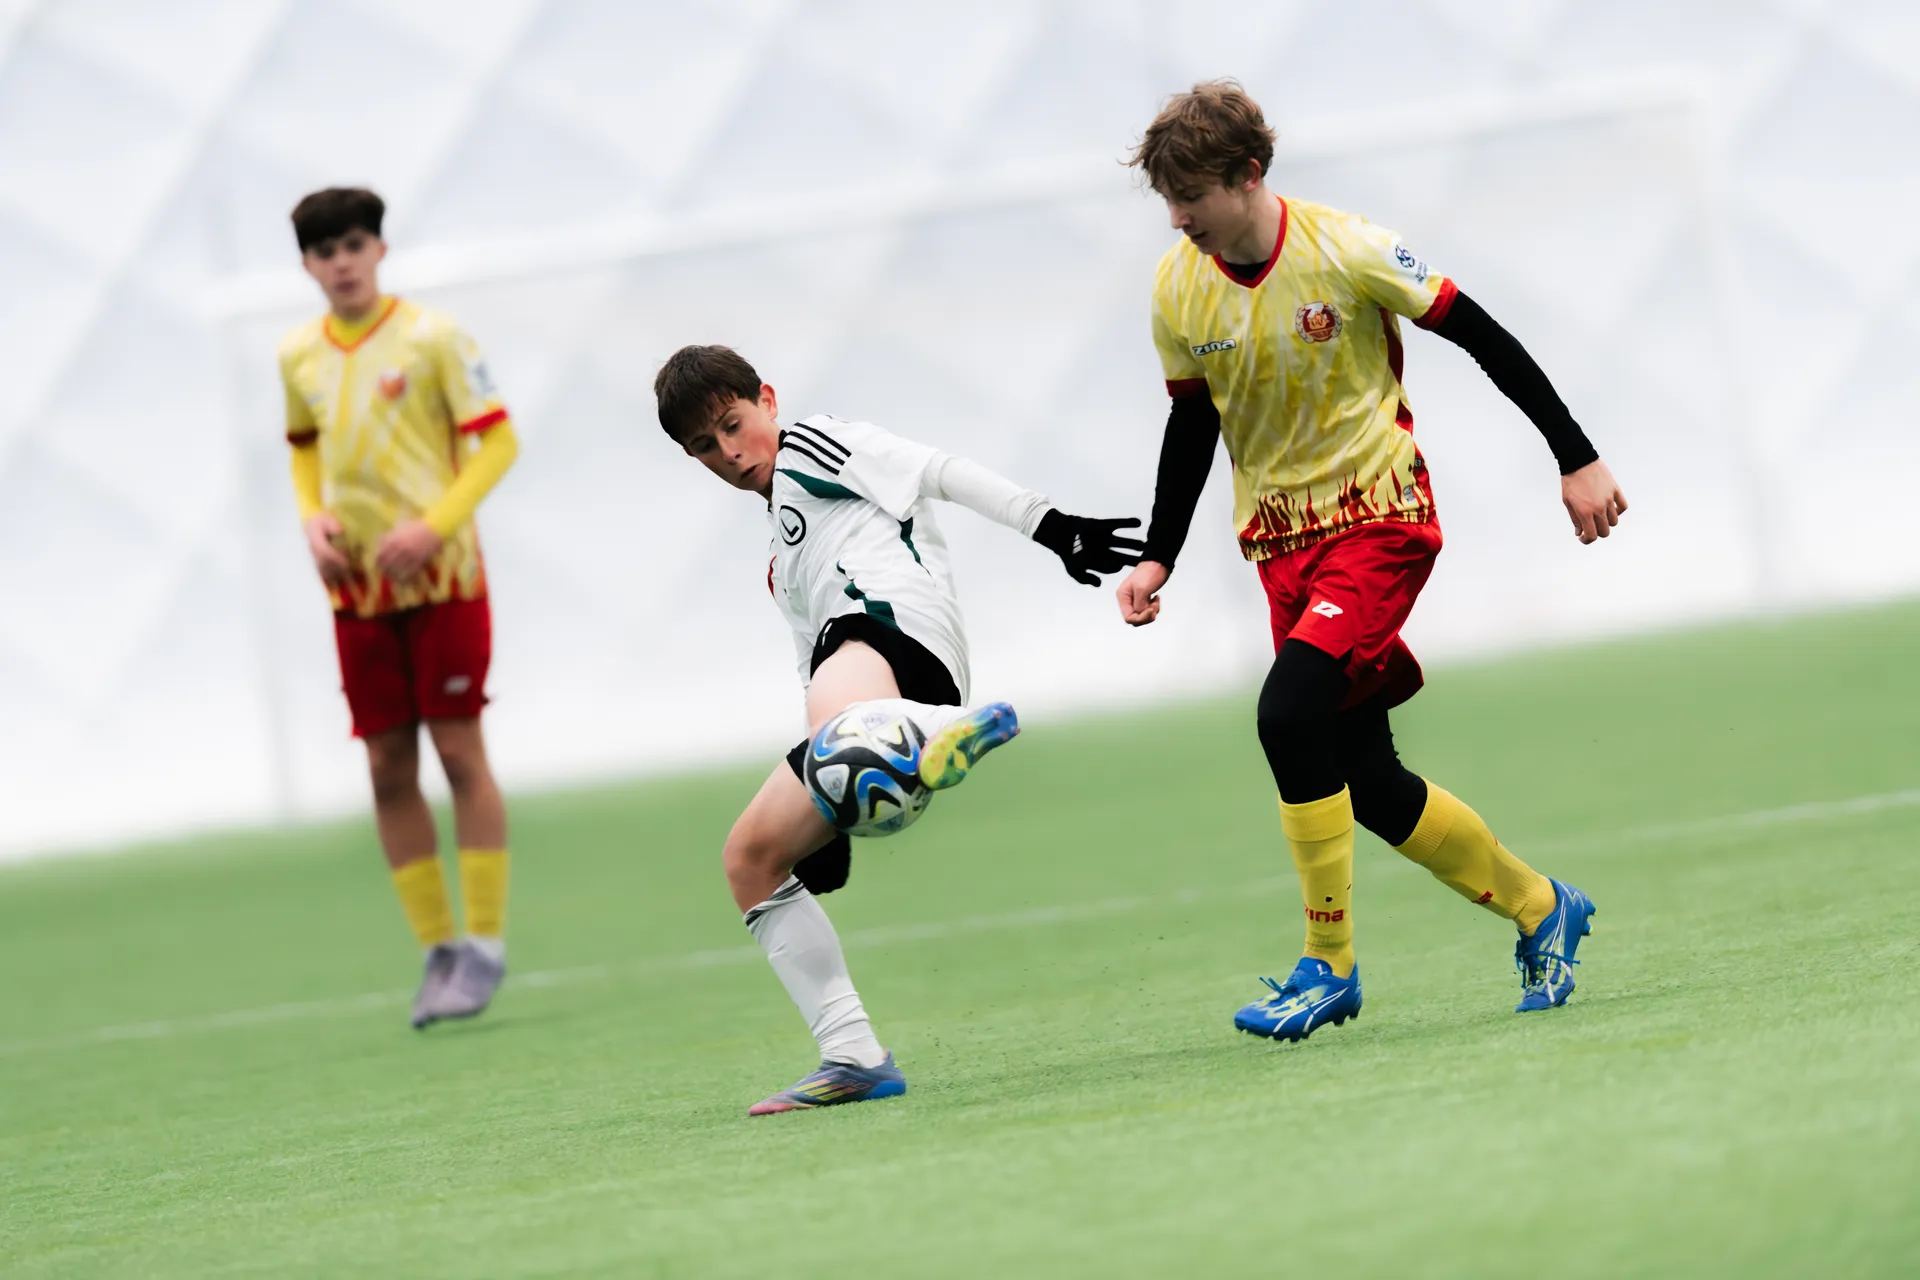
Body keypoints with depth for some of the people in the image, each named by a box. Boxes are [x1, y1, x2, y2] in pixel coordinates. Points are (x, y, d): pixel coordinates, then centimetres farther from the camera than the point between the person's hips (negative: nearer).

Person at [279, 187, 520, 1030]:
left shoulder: (429, 338, -7)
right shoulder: (300, 357, 7)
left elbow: (497, 442, -7)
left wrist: (433, 525, -18)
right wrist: (311, 518, 4)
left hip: (442, 576, -4)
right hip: (357, 588, 4)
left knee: (459, 752, -5)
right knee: (389, 769, 3)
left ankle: (485, 943, 1)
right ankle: (436, 946, 11)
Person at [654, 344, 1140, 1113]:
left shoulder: (808, 448, 17)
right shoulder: (785, 557, 40)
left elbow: (936, 473, 3)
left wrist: (1046, 524, -12)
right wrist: (824, 820, 29)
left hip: (896, 618, -9)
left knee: (832, 704, -43)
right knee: (750, 858, 7)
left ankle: (948, 735, -76)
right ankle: (854, 1059, -2)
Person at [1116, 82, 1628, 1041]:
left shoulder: (1345, 252, -17)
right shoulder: (1178, 290, -2)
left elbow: (1483, 339, -8)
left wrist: (1577, 459, -6)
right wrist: (1158, 560, 5)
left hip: (1379, 518, -5)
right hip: (1281, 541, 6)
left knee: (1289, 711, -26)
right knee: (1369, 788, 3)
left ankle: (1329, 967, -15)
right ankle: (1540, 909, 25)